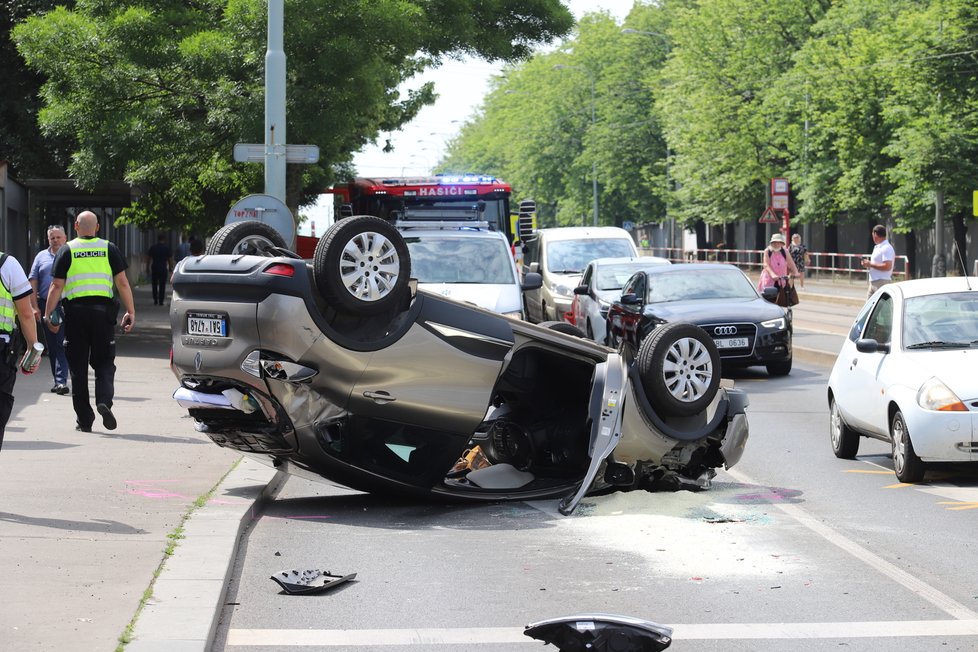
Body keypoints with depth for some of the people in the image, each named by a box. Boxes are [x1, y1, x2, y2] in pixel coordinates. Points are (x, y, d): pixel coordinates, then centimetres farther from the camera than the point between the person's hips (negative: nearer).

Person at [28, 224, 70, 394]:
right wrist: (35, 306, 1)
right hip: (46, 307, 4)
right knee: (51, 346, 9)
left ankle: (61, 381, -16)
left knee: (62, 344, -12)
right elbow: (32, 283, 10)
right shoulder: (41, 257, 12)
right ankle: (60, 382, 18)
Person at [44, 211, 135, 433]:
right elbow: (122, 283, 2)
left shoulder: (67, 250, 3)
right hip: (102, 310, 1)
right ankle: (104, 400, -17)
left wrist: (48, 314, 4)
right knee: (104, 362, 10)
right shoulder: (109, 249, 6)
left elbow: (57, 286, -1)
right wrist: (131, 312, 5)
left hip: (75, 312, 0)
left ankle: (84, 419, 9)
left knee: (78, 367, 7)